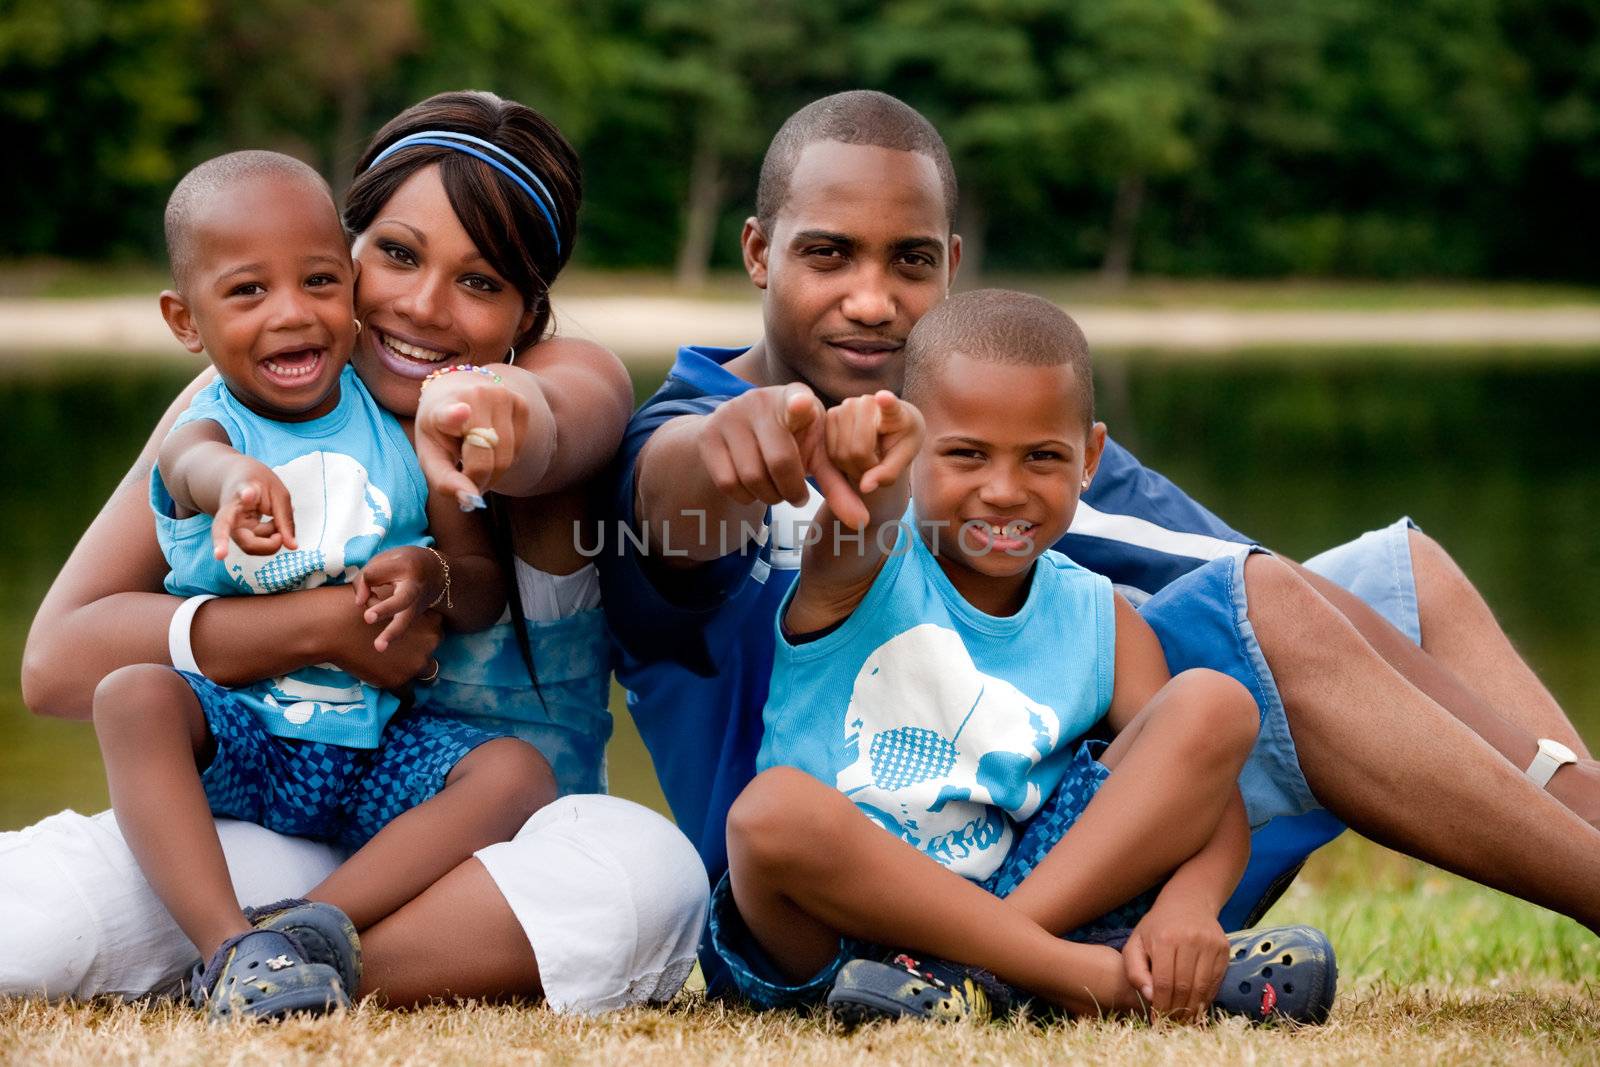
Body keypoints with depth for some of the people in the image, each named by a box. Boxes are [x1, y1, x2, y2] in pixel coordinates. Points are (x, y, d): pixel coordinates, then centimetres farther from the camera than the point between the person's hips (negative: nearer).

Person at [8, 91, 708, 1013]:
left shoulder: (574, 381, -2)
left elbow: (553, 433, -31)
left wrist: (503, 424, -57)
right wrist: (318, 625, -21)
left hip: (496, 850, 1)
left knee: (646, 869, -36)